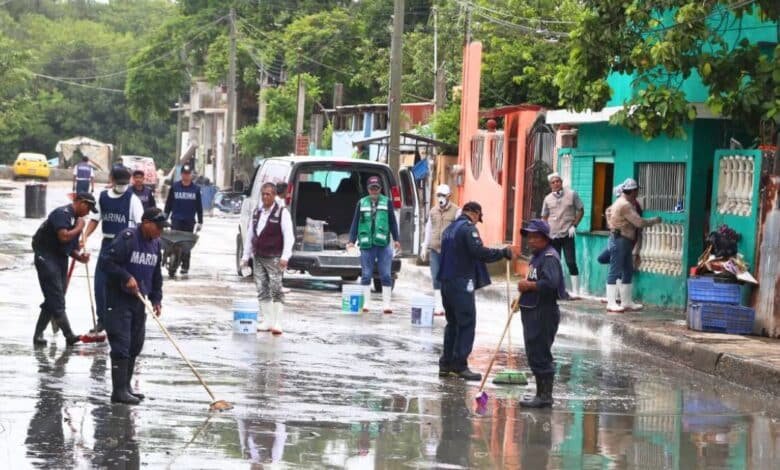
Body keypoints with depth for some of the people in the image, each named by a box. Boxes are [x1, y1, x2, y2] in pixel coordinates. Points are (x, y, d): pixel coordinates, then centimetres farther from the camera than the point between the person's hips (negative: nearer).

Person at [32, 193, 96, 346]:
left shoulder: (76, 219, 16)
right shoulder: (62, 213, -13)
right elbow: (64, 237, -26)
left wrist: (80, 257, -3)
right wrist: (79, 228, -10)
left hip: (60, 258, 10)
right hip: (46, 257, -10)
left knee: (53, 299, 9)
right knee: (56, 299, -11)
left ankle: (38, 335, 14)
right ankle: (69, 335, -14)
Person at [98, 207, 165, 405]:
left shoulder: (155, 244, 11)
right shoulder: (127, 238, -15)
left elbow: (156, 274, 20)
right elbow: (105, 261, -19)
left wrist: (156, 299, 12)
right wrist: (126, 277, -23)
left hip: (139, 300, 8)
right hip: (119, 299, -8)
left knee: (135, 345, 11)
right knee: (121, 344, -11)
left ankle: (125, 386, 21)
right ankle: (119, 390, -10)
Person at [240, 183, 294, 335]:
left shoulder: (282, 213, -5)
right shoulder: (257, 212, 13)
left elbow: (289, 236, -10)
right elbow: (250, 235, 19)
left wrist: (285, 257, -17)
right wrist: (246, 255, 16)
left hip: (274, 258, -6)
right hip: (258, 258, 6)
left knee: (276, 290, -9)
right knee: (262, 290, 6)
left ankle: (277, 323, -7)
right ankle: (267, 321, 13)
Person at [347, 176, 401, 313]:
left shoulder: (386, 202, 7)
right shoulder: (362, 203, 9)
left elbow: (393, 222, 9)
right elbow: (355, 222, 10)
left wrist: (396, 239, 3)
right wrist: (352, 240, 4)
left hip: (383, 244, -1)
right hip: (366, 244, 1)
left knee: (386, 275, -1)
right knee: (366, 275, 4)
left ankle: (387, 303, 3)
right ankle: (366, 302, 11)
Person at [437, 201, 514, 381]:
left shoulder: (449, 229, 18)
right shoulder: (468, 228, -10)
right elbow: (479, 252, -21)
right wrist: (503, 253, -14)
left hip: (446, 281, 9)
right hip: (462, 283, -9)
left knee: (452, 322, 15)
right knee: (467, 323, -6)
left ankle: (446, 364, 15)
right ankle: (460, 365, -9)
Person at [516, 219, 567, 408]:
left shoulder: (549, 257, -14)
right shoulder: (536, 257, 19)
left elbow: (550, 283, -28)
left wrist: (529, 285, -16)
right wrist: (523, 293, 11)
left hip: (544, 313, -11)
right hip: (531, 312, 11)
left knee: (540, 355, -8)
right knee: (534, 355, 15)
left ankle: (545, 396, -3)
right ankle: (541, 394, 22)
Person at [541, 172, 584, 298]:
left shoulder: (572, 194, -1)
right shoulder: (548, 199, 6)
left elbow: (581, 210, 3)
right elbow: (544, 217, 14)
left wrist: (574, 225, -6)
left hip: (567, 235, -3)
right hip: (552, 235, 3)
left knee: (571, 263, -6)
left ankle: (575, 292, -4)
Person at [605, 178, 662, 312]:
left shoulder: (622, 202, 14)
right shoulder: (625, 205, -19)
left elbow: (609, 211, 30)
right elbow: (639, 222, -22)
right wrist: (654, 221, -8)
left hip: (625, 241, 11)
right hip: (620, 240, -11)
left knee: (628, 271, 12)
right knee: (615, 271, -8)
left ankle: (627, 302, 16)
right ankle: (611, 303, -8)